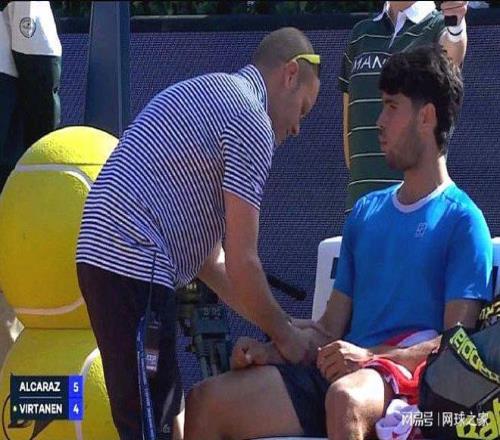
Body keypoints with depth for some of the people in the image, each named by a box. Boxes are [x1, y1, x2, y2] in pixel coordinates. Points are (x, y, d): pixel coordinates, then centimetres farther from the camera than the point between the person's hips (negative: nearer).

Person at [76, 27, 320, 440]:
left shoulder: (208, 92, 25)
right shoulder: (253, 125, -6)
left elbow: (209, 253, 25)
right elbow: (242, 265, -10)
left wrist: (278, 327, 22)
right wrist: (284, 333, 6)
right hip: (135, 264, -10)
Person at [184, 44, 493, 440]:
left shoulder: (462, 221, 2)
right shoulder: (367, 213, 25)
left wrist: (371, 357, -21)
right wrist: (272, 352, 3)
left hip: (411, 378, -8)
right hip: (339, 373, 8)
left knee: (346, 397, -42)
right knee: (206, 402, -9)